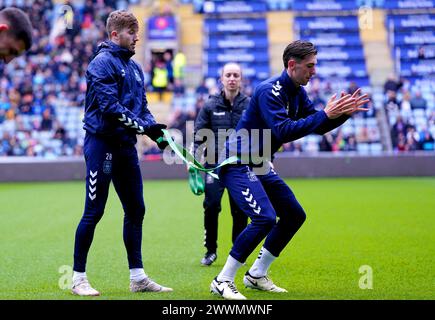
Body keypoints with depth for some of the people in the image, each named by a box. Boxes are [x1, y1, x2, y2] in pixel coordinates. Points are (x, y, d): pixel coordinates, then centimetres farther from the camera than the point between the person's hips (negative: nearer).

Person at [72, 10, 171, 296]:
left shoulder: (135, 67, 16)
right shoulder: (102, 63, -10)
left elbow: (141, 106, 16)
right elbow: (110, 106, -19)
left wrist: (154, 129, -3)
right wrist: (143, 127, -21)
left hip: (126, 145, 8)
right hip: (102, 143, -8)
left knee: (136, 210, 10)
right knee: (94, 211, -4)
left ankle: (138, 277, 18)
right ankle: (78, 277, 6)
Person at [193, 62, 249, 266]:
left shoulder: (250, 105, 4)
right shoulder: (210, 106, 3)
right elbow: (198, 135, 5)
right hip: (215, 163, 0)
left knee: (240, 209, 3)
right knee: (211, 206, -9)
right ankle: (211, 250, 6)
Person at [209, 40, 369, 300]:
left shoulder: (298, 93, 7)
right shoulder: (269, 91, -21)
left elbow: (319, 127, 12)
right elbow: (283, 131, -32)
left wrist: (343, 113, -6)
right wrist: (324, 115, -31)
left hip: (260, 166, 10)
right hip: (238, 165, -10)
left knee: (294, 215, 10)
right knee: (265, 219, -23)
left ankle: (257, 275, 20)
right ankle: (223, 281, -13)